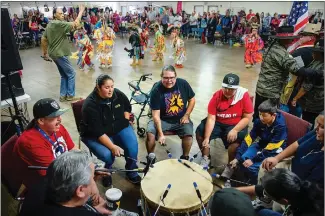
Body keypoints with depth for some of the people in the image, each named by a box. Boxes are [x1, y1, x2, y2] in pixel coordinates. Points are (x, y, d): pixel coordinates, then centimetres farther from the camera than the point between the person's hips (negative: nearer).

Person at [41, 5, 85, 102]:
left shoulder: (49, 25, 12)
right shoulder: (59, 24, -17)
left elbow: (43, 39, 15)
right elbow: (75, 24, -25)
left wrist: (45, 52, 21)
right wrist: (81, 12, -15)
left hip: (54, 53, 10)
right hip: (60, 54, -10)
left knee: (64, 75, 16)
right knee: (71, 74, 0)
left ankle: (63, 96, 19)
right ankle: (70, 95, 5)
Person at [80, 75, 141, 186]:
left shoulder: (118, 94, -11)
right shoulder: (90, 105, -25)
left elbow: (127, 107, 13)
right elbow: (98, 131, -27)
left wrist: (125, 121, 2)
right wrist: (112, 146, -33)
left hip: (119, 128, 4)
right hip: (95, 135, -4)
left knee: (133, 145, -20)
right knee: (107, 155, -28)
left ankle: (131, 171, 7)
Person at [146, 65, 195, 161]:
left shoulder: (183, 83, -11)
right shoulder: (156, 90, -18)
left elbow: (192, 99, 5)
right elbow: (156, 115, -20)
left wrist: (186, 115, -5)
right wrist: (161, 134, -28)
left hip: (181, 119, 1)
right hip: (162, 120, -1)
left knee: (189, 134, -24)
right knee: (150, 133, -24)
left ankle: (185, 157, 4)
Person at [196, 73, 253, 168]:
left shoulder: (244, 95, -18)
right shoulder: (217, 96, -14)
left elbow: (247, 117, -12)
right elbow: (211, 118, -17)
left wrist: (235, 130, -25)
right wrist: (206, 138, -25)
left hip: (236, 125, -2)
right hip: (218, 123, 3)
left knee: (236, 140, -29)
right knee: (200, 132, -13)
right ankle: (205, 158, 12)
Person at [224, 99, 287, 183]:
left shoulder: (280, 126, -27)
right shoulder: (260, 121, -13)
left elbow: (270, 149, -26)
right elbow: (248, 139, -12)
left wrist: (253, 160, -25)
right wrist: (237, 158, -17)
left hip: (275, 151, -5)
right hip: (261, 145, 5)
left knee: (251, 167, -23)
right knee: (242, 160, -16)